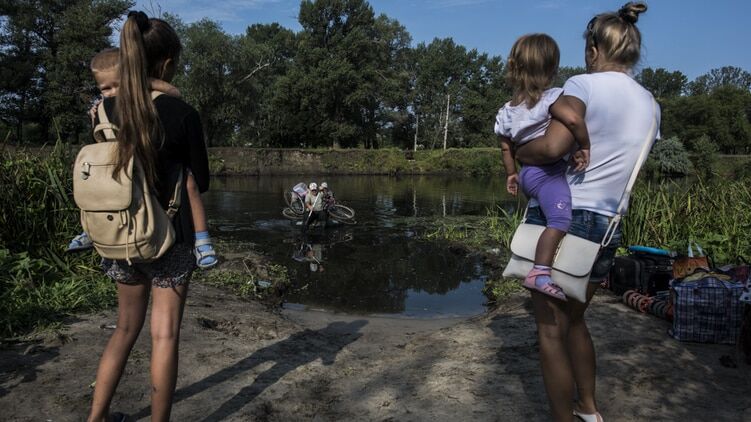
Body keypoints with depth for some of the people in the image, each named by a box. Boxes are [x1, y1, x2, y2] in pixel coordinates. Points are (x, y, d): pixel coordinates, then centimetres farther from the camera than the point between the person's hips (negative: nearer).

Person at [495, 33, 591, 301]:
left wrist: (511, 174, 27)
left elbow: (506, 147, 17)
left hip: (526, 172, 9)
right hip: (548, 172, -9)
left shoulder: (507, 111, 13)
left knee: (542, 216, 20)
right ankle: (539, 273, -31)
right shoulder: (551, 98, -8)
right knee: (560, 219, -20)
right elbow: (573, 119, -26)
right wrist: (585, 147, -13)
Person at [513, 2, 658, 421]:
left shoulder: (585, 84, -8)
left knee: (551, 330, 6)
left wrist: (519, 150, -2)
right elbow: (617, 161, 15)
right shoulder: (651, 106, 12)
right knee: (574, 319, 26)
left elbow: (553, 147, -22)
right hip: (606, 228, 7)